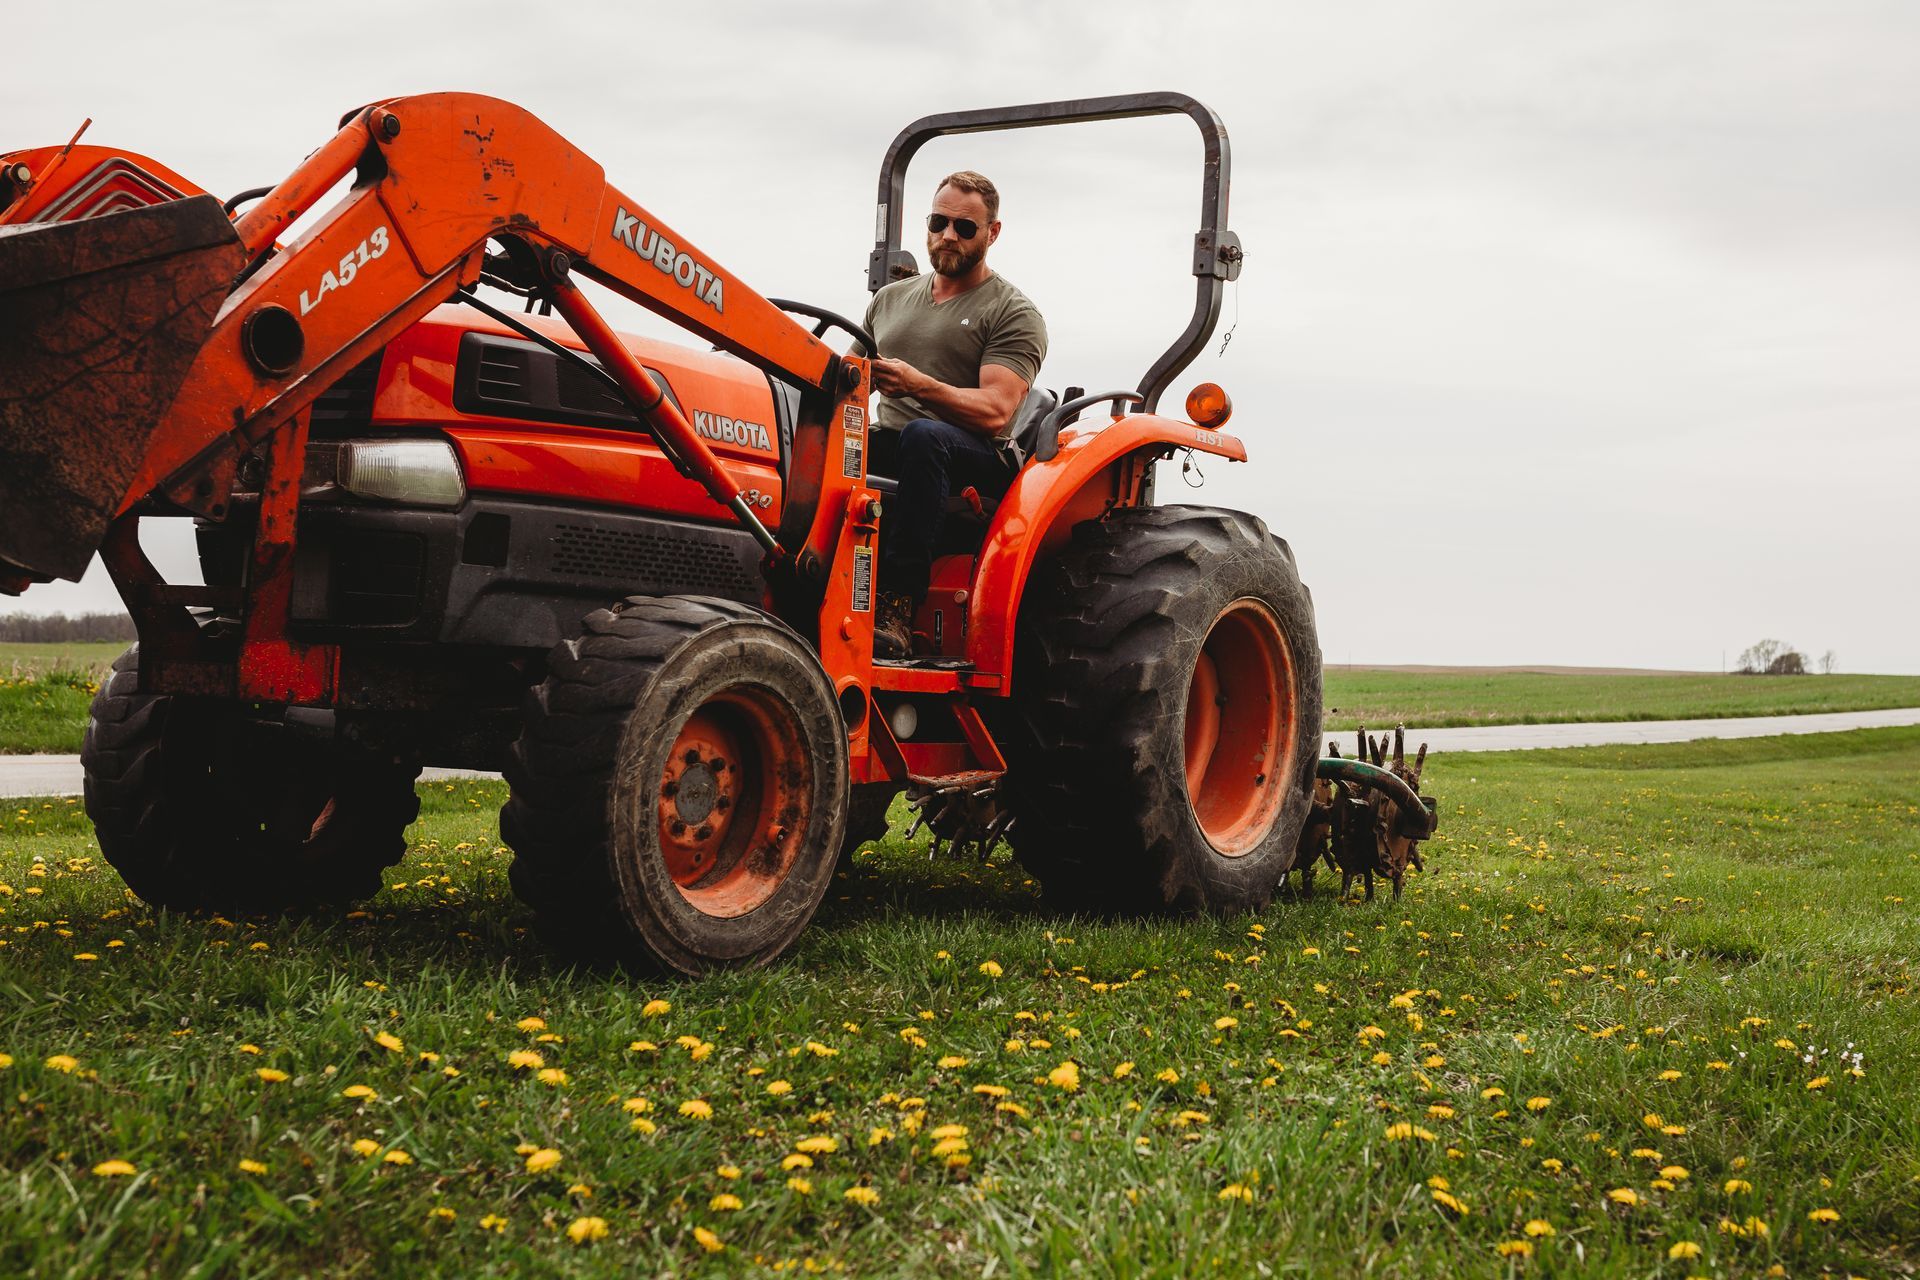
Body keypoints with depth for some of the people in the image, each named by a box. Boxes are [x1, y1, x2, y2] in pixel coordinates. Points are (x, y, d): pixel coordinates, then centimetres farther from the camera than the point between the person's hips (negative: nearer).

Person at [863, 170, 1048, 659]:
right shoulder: (891, 298, 22)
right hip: (885, 449, 5)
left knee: (922, 434, -40)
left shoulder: (1014, 315, 3)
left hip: (973, 462, -5)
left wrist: (918, 385, -28)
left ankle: (897, 605, -45)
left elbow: (995, 411, -12)